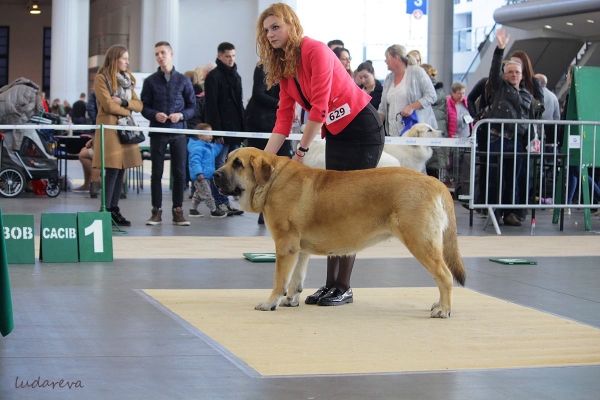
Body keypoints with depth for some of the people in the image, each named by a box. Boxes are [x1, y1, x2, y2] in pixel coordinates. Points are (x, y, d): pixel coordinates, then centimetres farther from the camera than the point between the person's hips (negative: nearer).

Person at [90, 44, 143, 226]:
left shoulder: (127, 79, 19)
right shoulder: (101, 78, -3)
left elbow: (139, 105, 11)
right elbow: (109, 105, -12)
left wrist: (123, 102, -6)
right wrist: (127, 110, 1)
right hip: (110, 128, -7)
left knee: (121, 171, 4)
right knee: (112, 171, -11)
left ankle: (114, 210, 9)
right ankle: (105, 211, -7)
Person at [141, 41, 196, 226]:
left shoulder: (183, 80, 6)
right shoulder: (150, 81, 6)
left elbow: (192, 106, 7)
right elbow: (144, 107, 5)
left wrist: (181, 115, -12)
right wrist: (155, 115, -14)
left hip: (178, 131, 0)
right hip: (157, 131, 0)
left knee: (179, 172, 1)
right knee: (156, 172, 3)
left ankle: (178, 211, 9)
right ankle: (157, 211, 9)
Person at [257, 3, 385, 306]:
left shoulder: (315, 51, -19)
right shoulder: (282, 67, 6)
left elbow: (319, 106, -24)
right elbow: (283, 119, 4)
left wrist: (301, 151, -22)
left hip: (362, 130, -8)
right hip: (335, 134, 8)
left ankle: (344, 288, -3)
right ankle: (330, 284, 9)